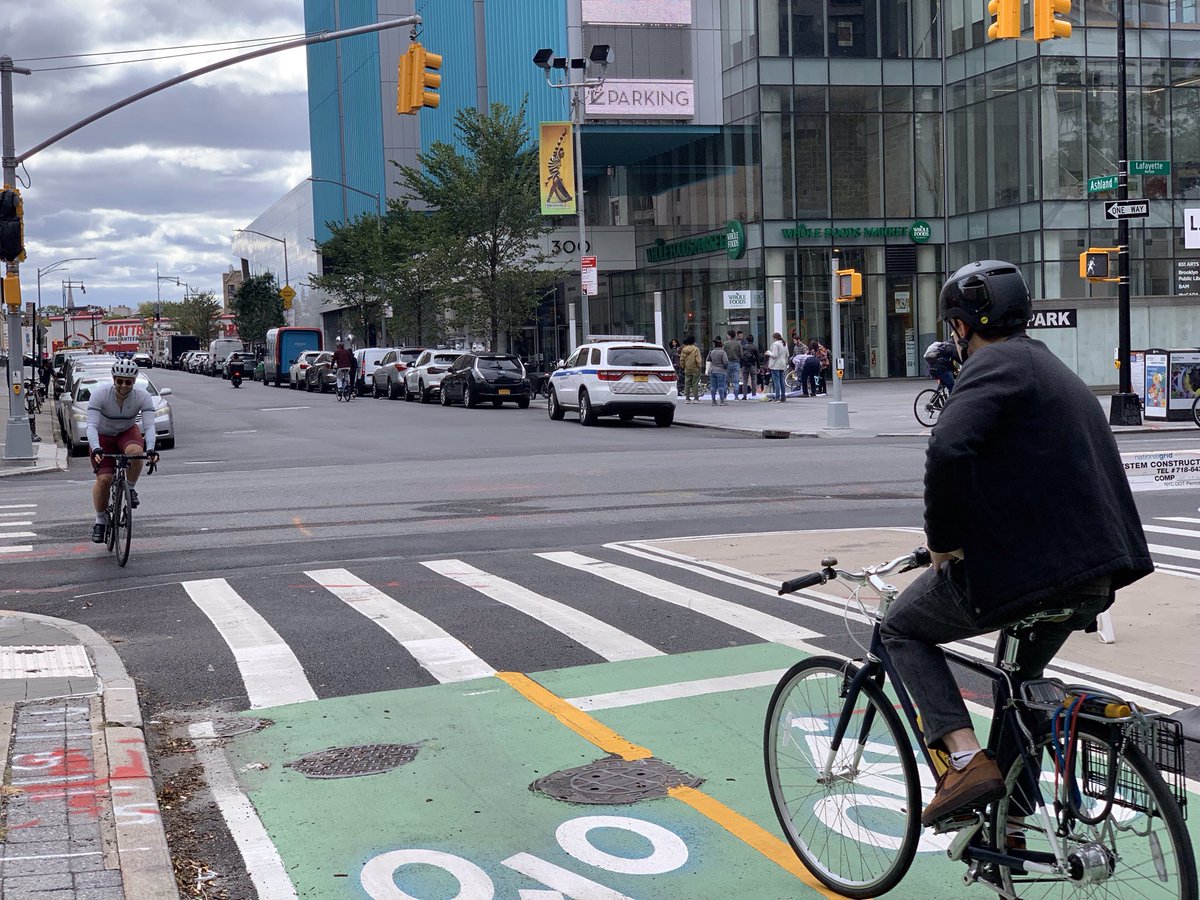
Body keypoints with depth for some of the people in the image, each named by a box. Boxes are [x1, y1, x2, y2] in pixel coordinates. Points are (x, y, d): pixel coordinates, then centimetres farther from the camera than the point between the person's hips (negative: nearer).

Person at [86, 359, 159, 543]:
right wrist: (96, 448, -50)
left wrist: (150, 448, -47)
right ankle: (99, 521, 4)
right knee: (104, 479, -17)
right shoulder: (100, 393, -26)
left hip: (128, 433, 1)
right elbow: (92, 425, -32)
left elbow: (149, 425, -29)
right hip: (103, 437, -1)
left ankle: (131, 489, -8)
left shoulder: (143, 396, -22)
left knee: (135, 452, -35)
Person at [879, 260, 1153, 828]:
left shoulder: (996, 364, -8)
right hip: (1095, 579, 9)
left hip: (1021, 572, -9)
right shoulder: (1054, 369, 22)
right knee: (1021, 681, 31)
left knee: (902, 629, 13)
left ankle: (965, 759, -4)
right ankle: (1009, 818, 33)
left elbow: (948, 450, -27)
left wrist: (941, 541, -14)